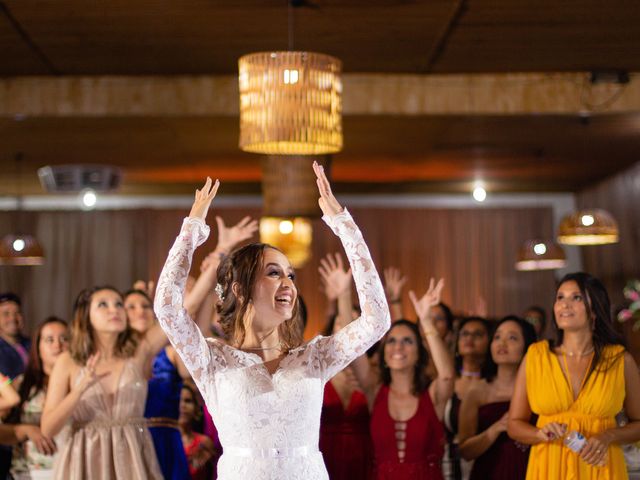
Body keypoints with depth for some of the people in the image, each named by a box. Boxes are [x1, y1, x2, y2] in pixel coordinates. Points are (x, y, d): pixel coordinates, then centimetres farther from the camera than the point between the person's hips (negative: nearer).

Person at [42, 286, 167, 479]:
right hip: (86, 463, -1)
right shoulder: (68, 361, -1)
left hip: (133, 461, 1)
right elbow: (47, 429, -6)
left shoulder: (140, 351, 1)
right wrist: (80, 389, -19)